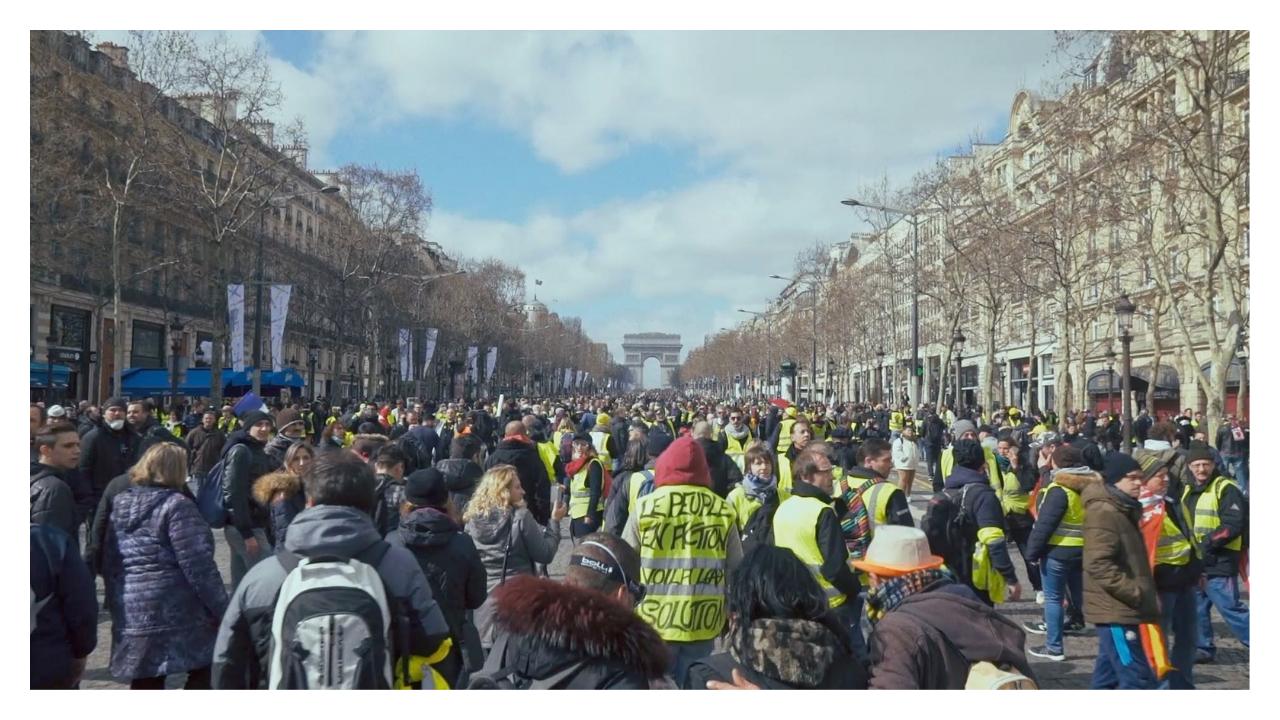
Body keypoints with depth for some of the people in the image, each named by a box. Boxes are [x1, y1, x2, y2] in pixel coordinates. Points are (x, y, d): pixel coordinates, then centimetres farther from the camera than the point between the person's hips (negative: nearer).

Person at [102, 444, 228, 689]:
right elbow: (198, 565, -15)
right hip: (175, 608, -7)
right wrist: (222, 610, -11)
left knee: (145, 681, 11)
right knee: (203, 671, 6)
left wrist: (117, 601, 24)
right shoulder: (176, 505, -11)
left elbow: (108, 562, 16)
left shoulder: (120, 504, 11)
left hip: (132, 612, 7)